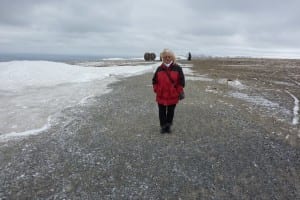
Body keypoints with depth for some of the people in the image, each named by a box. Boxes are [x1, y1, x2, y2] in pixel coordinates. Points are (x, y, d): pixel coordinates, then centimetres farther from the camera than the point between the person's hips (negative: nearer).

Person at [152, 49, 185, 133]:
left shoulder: (177, 68, -4)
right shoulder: (159, 69, 2)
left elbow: (181, 82, -2)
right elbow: (154, 81, 9)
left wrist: (180, 92, -5)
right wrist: (156, 90, 0)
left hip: (173, 96, -1)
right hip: (161, 95, 2)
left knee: (170, 112, 12)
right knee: (162, 112, 9)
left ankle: (168, 126, 30)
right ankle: (163, 126, 25)